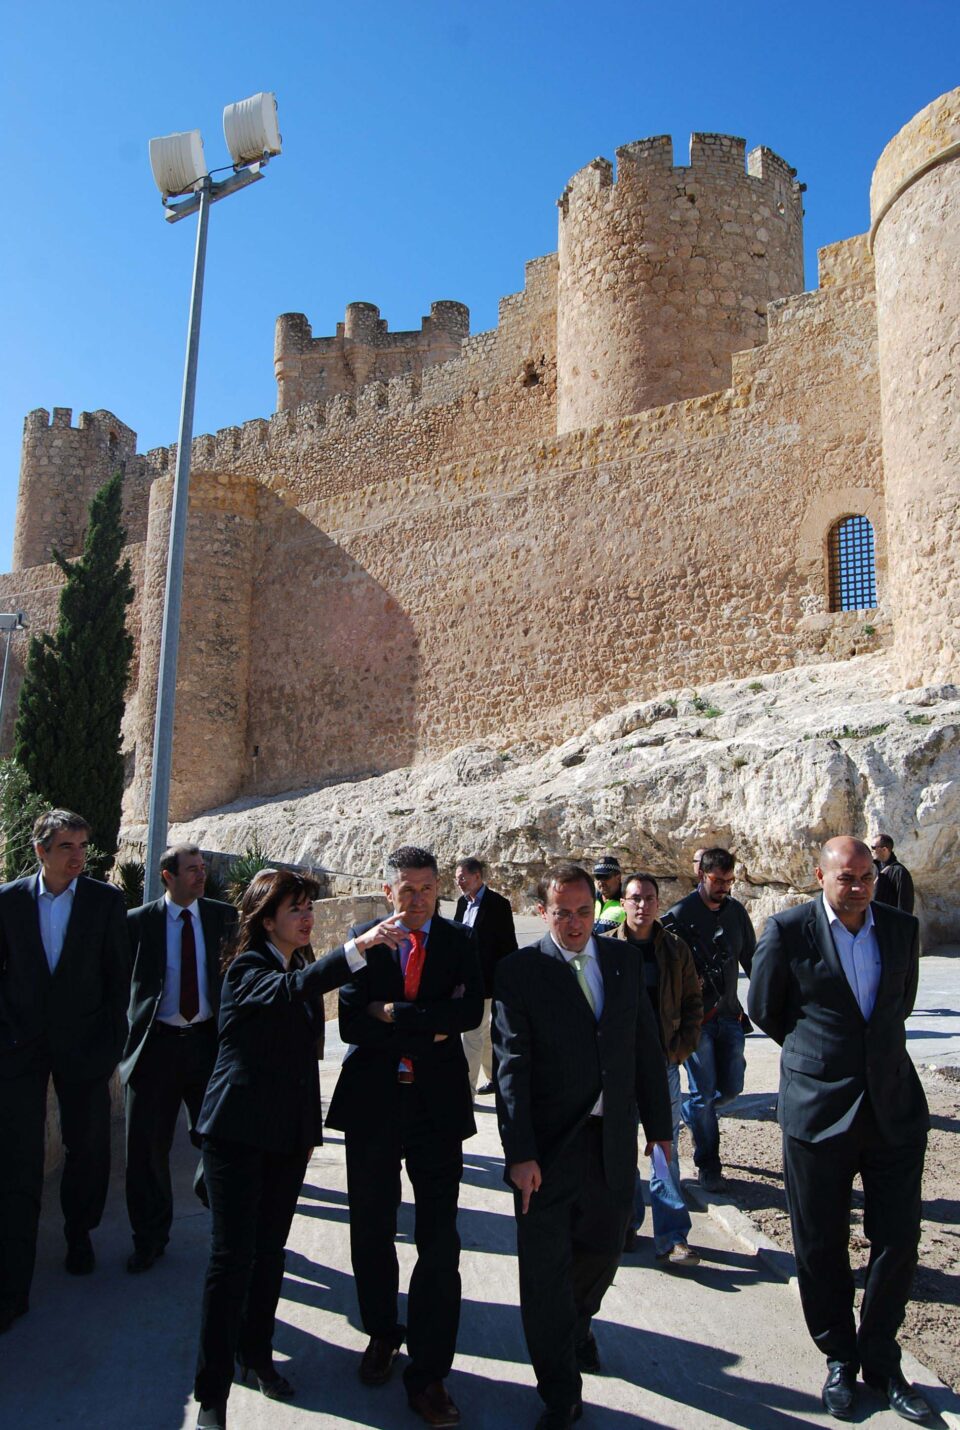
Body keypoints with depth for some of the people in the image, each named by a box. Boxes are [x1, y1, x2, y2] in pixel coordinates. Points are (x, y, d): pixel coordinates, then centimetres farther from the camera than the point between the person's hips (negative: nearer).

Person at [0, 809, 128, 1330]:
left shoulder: (106, 900, -4)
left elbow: (119, 975, -1)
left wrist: (112, 1040, -4)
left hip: (83, 1045, 0)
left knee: (87, 1150, 12)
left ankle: (79, 1234, 38)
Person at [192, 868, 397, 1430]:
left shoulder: (303, 969, 10)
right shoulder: (248, 969, -13)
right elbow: (289, 989, -37)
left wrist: (312, 1129, 16)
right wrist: (360, 946, -47)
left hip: (289, 1133, 7)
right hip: (239, 1131, -7)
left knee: (270, 1251, 15)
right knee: (233, 1256, -2)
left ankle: (257, 1352, 32)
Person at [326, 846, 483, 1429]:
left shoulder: (460, 941, 0)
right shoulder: (364, 939, 0)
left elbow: (469, 1011, -14)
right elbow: (352, 1022, -11)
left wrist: (395, 1014, -15)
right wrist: (428, 1029, -16)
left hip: (437, 1103, -1)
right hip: (372, 1101, 1)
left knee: (439, 1242, 2)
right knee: (371, 1231, 16)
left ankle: (429, 1374, 17)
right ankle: (382, 1333, 40)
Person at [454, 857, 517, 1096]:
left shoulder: (498, 904, -14)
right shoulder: (463, 902, 8)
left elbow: (508, 945, -12)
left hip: (484, 980, -8)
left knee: (472, 1034, -5)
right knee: (483, 1032, 19)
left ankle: (466, 1087, 3)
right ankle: (495, 1078, 33)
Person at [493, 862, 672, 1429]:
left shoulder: (623, 960, 4)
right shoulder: (520, 969, -9)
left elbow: (646, 1045, 9)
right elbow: (512, 1066, -12)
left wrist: (659, 1122, 9)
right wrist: (519, 1153, -16)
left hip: (613, 1138, 4)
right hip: (548, 1143, -4)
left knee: (603, 1248, 17)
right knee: (545, 1268, 4)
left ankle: (578, 1322, 50)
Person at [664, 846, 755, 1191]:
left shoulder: (736, 911, 5)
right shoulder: (680, 915, -13)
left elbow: (750, 959, 14)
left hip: (728, 1015, 5)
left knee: (731, 1087, 9)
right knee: (704, 1091, 0)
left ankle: (686, 1112, 37)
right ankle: (708, 1166, 16)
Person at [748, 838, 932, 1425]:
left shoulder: (902, 927, 2)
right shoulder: (789, 930, -10)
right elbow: (764, 1009, 3)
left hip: (894, 1105, 3)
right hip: (819, 1107, -3)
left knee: (899, 1239, 9)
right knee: (822, 1245, 9)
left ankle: (881, 1356, 31)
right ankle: (839, 1357, 31)